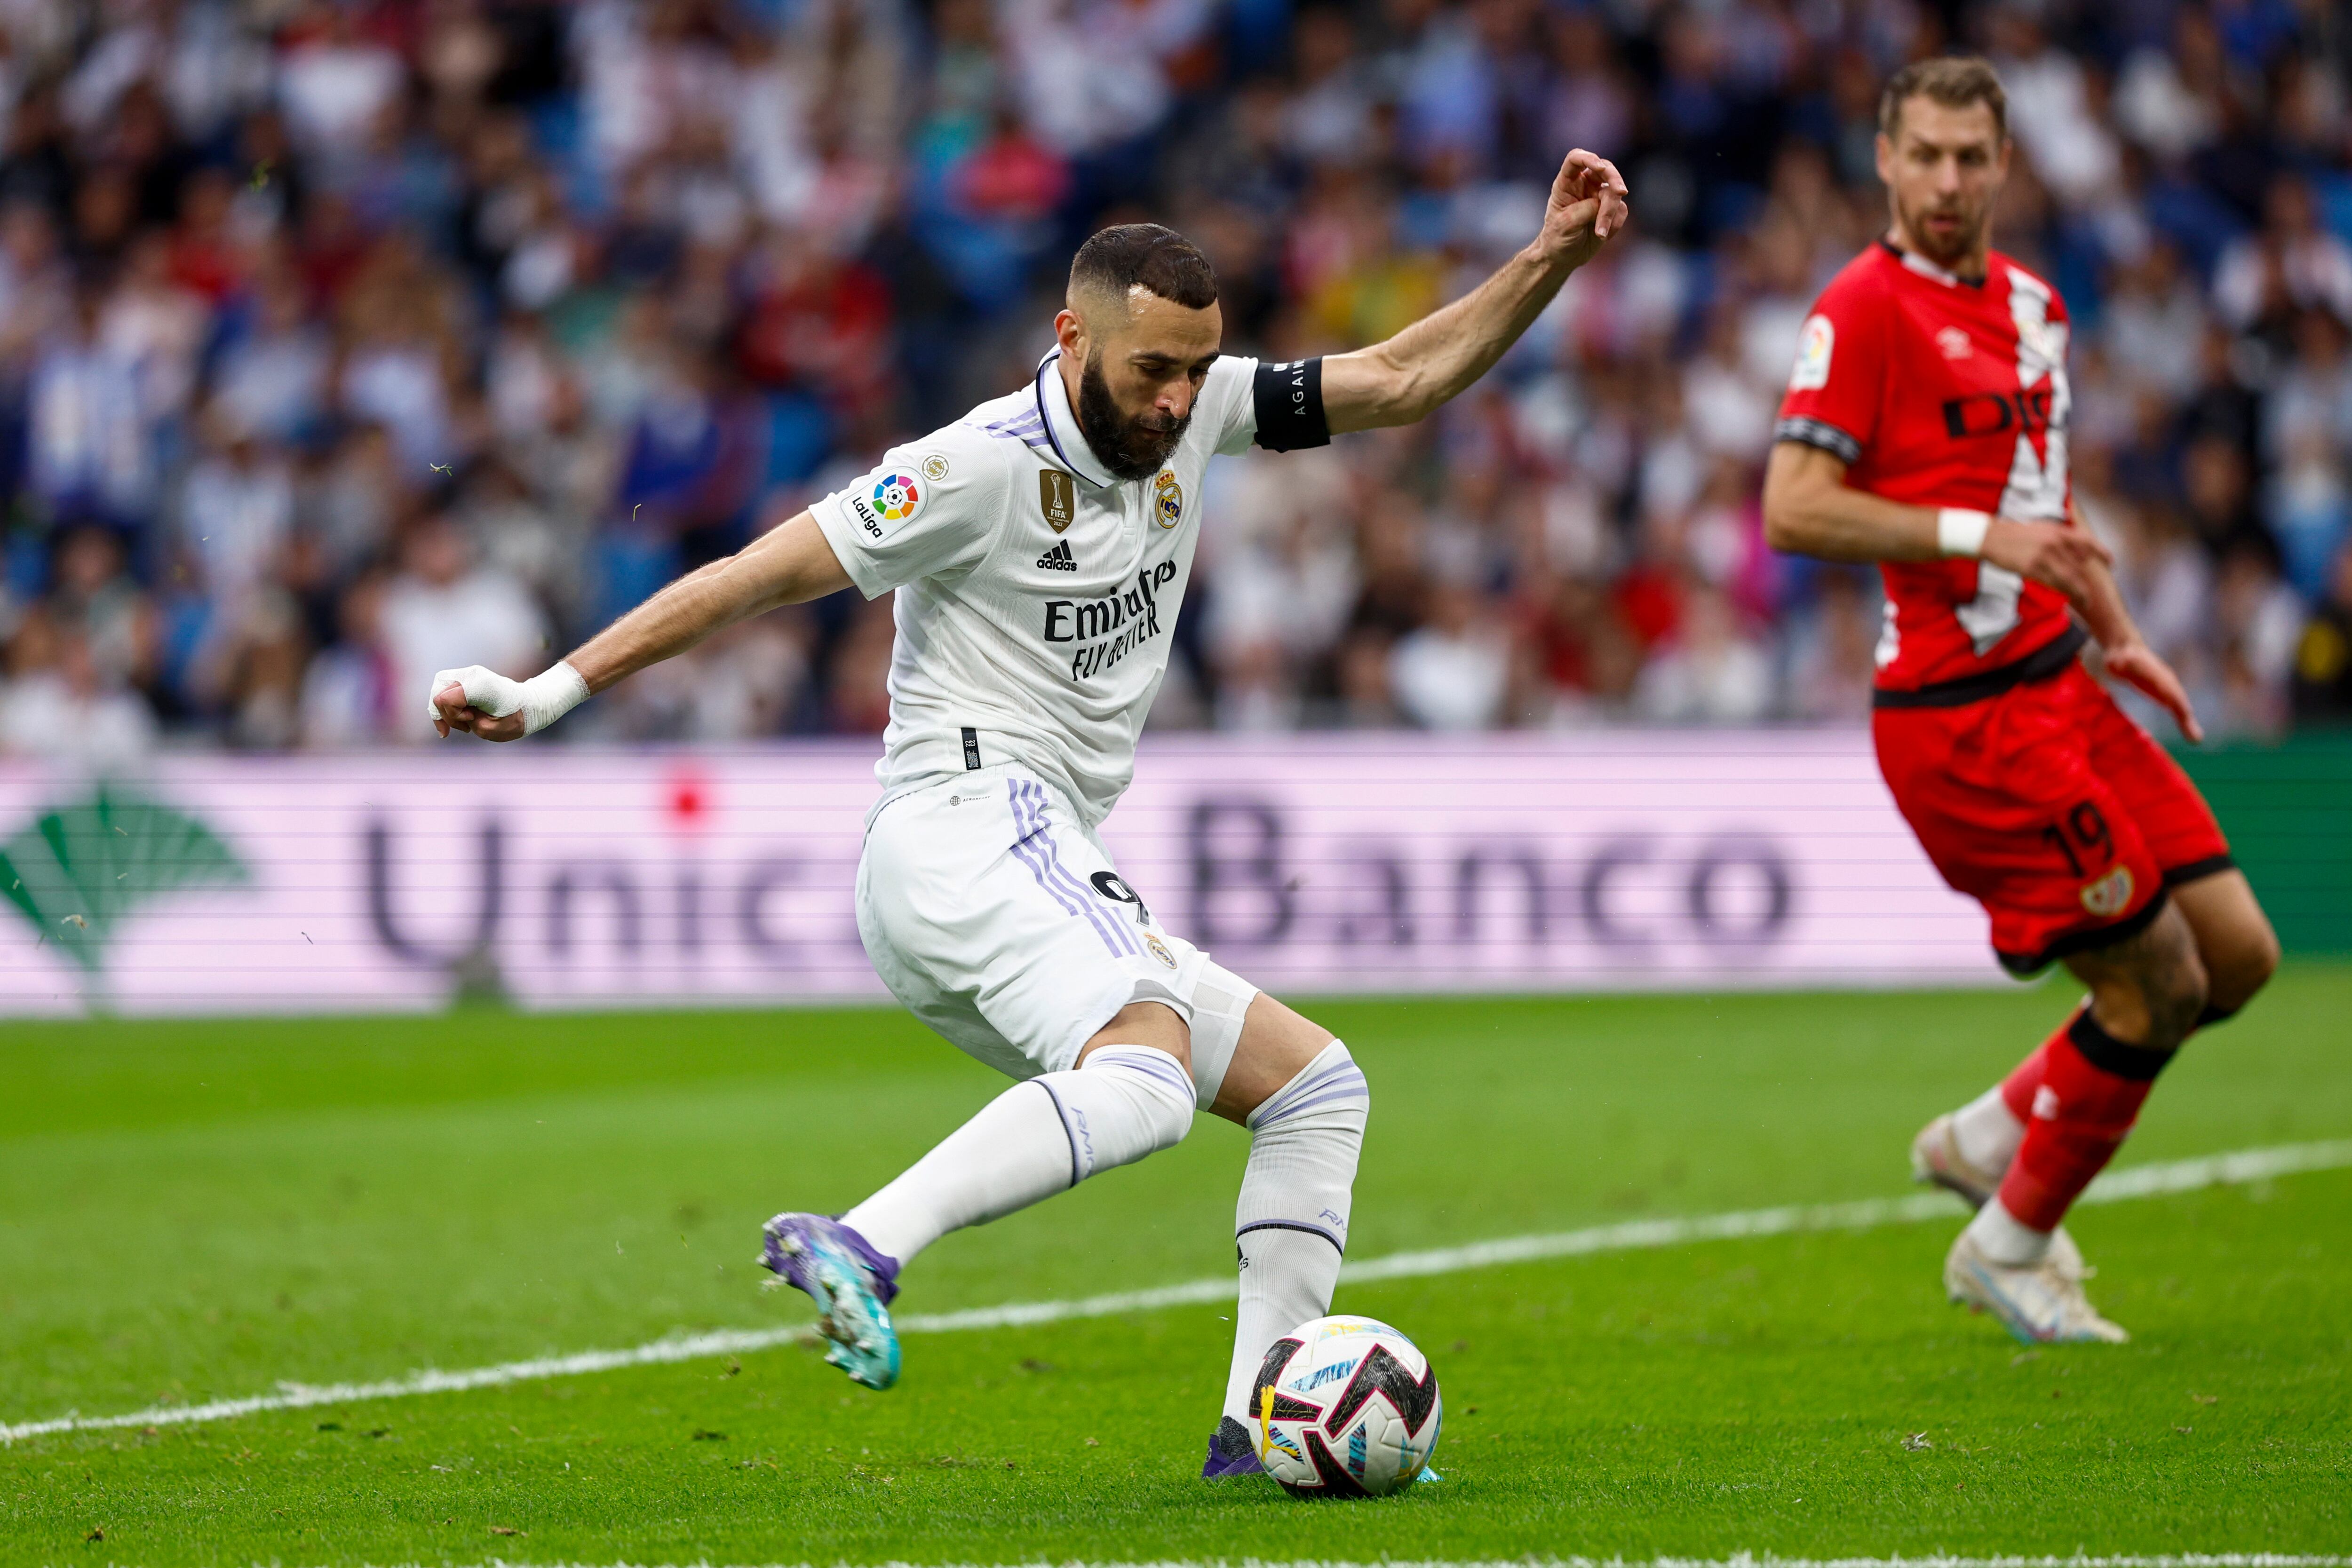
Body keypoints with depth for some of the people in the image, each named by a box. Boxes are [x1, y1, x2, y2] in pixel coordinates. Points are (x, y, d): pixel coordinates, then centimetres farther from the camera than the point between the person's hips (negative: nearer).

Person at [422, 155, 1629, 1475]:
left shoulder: (1192, 411, 12)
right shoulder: (984, 466, -10)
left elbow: (1401, 381, 16)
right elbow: (757, 576, -8)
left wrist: (1553, 258, 5)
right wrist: (555, 689, -10)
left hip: (1059, 888, 9)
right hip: (969, 823, -9)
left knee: (1317, 1085, 11)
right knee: (1145, 1078, -34)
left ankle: (1263, 1427, 2)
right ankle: (860, 1249, -49)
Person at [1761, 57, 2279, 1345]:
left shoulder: (2031, 306, 15)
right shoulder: (1863, 309, -11)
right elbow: (1793, 510, -19)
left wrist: (2115, 635, 21)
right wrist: (1977, 536, -23)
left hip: (2058, 687, 9)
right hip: (1963, 713, -9)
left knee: (2237, 955, 6)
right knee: (2157, 983, -7)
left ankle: (1991, 1137, 22)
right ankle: (2008, 1248, 11)